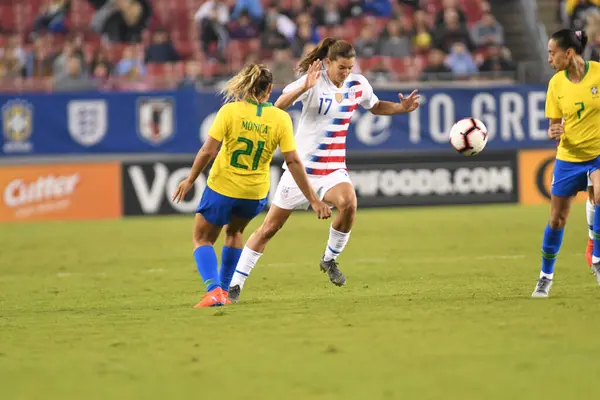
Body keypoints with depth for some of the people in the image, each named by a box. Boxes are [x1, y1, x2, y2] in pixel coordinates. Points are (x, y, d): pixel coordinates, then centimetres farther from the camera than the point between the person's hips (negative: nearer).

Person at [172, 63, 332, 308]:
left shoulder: (230, 110, -12)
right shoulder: (281, 118, -8)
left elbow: (207, 151, -14)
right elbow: (293, 161, -11)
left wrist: (190, 180, 0)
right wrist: (313, 199, -7)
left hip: (222, 188, -3)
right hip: (255, 193, 3)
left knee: (203, 240, 14)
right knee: (234, 232, 32)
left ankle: (214, 290, -8)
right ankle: (224, 290, 33)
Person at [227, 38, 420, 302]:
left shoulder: (358, 85, 1)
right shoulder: (313, 82, -15)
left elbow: (376, 107, 21)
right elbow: (280, 105, -28)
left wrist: (403, 107, 3)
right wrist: (304, 87, -44)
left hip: (333, 168, 3)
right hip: (302, 166, -3)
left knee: (348, 203, -29)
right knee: (270, 227, 2)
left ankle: (330, 260, -5)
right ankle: (235, 284, 14)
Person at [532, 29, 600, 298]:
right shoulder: (556, 83, -5)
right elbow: (555, 125, 3)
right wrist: (554, 133, -20)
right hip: (569, 156, 3)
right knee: (556, 219, 6)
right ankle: (545, 276, 25)